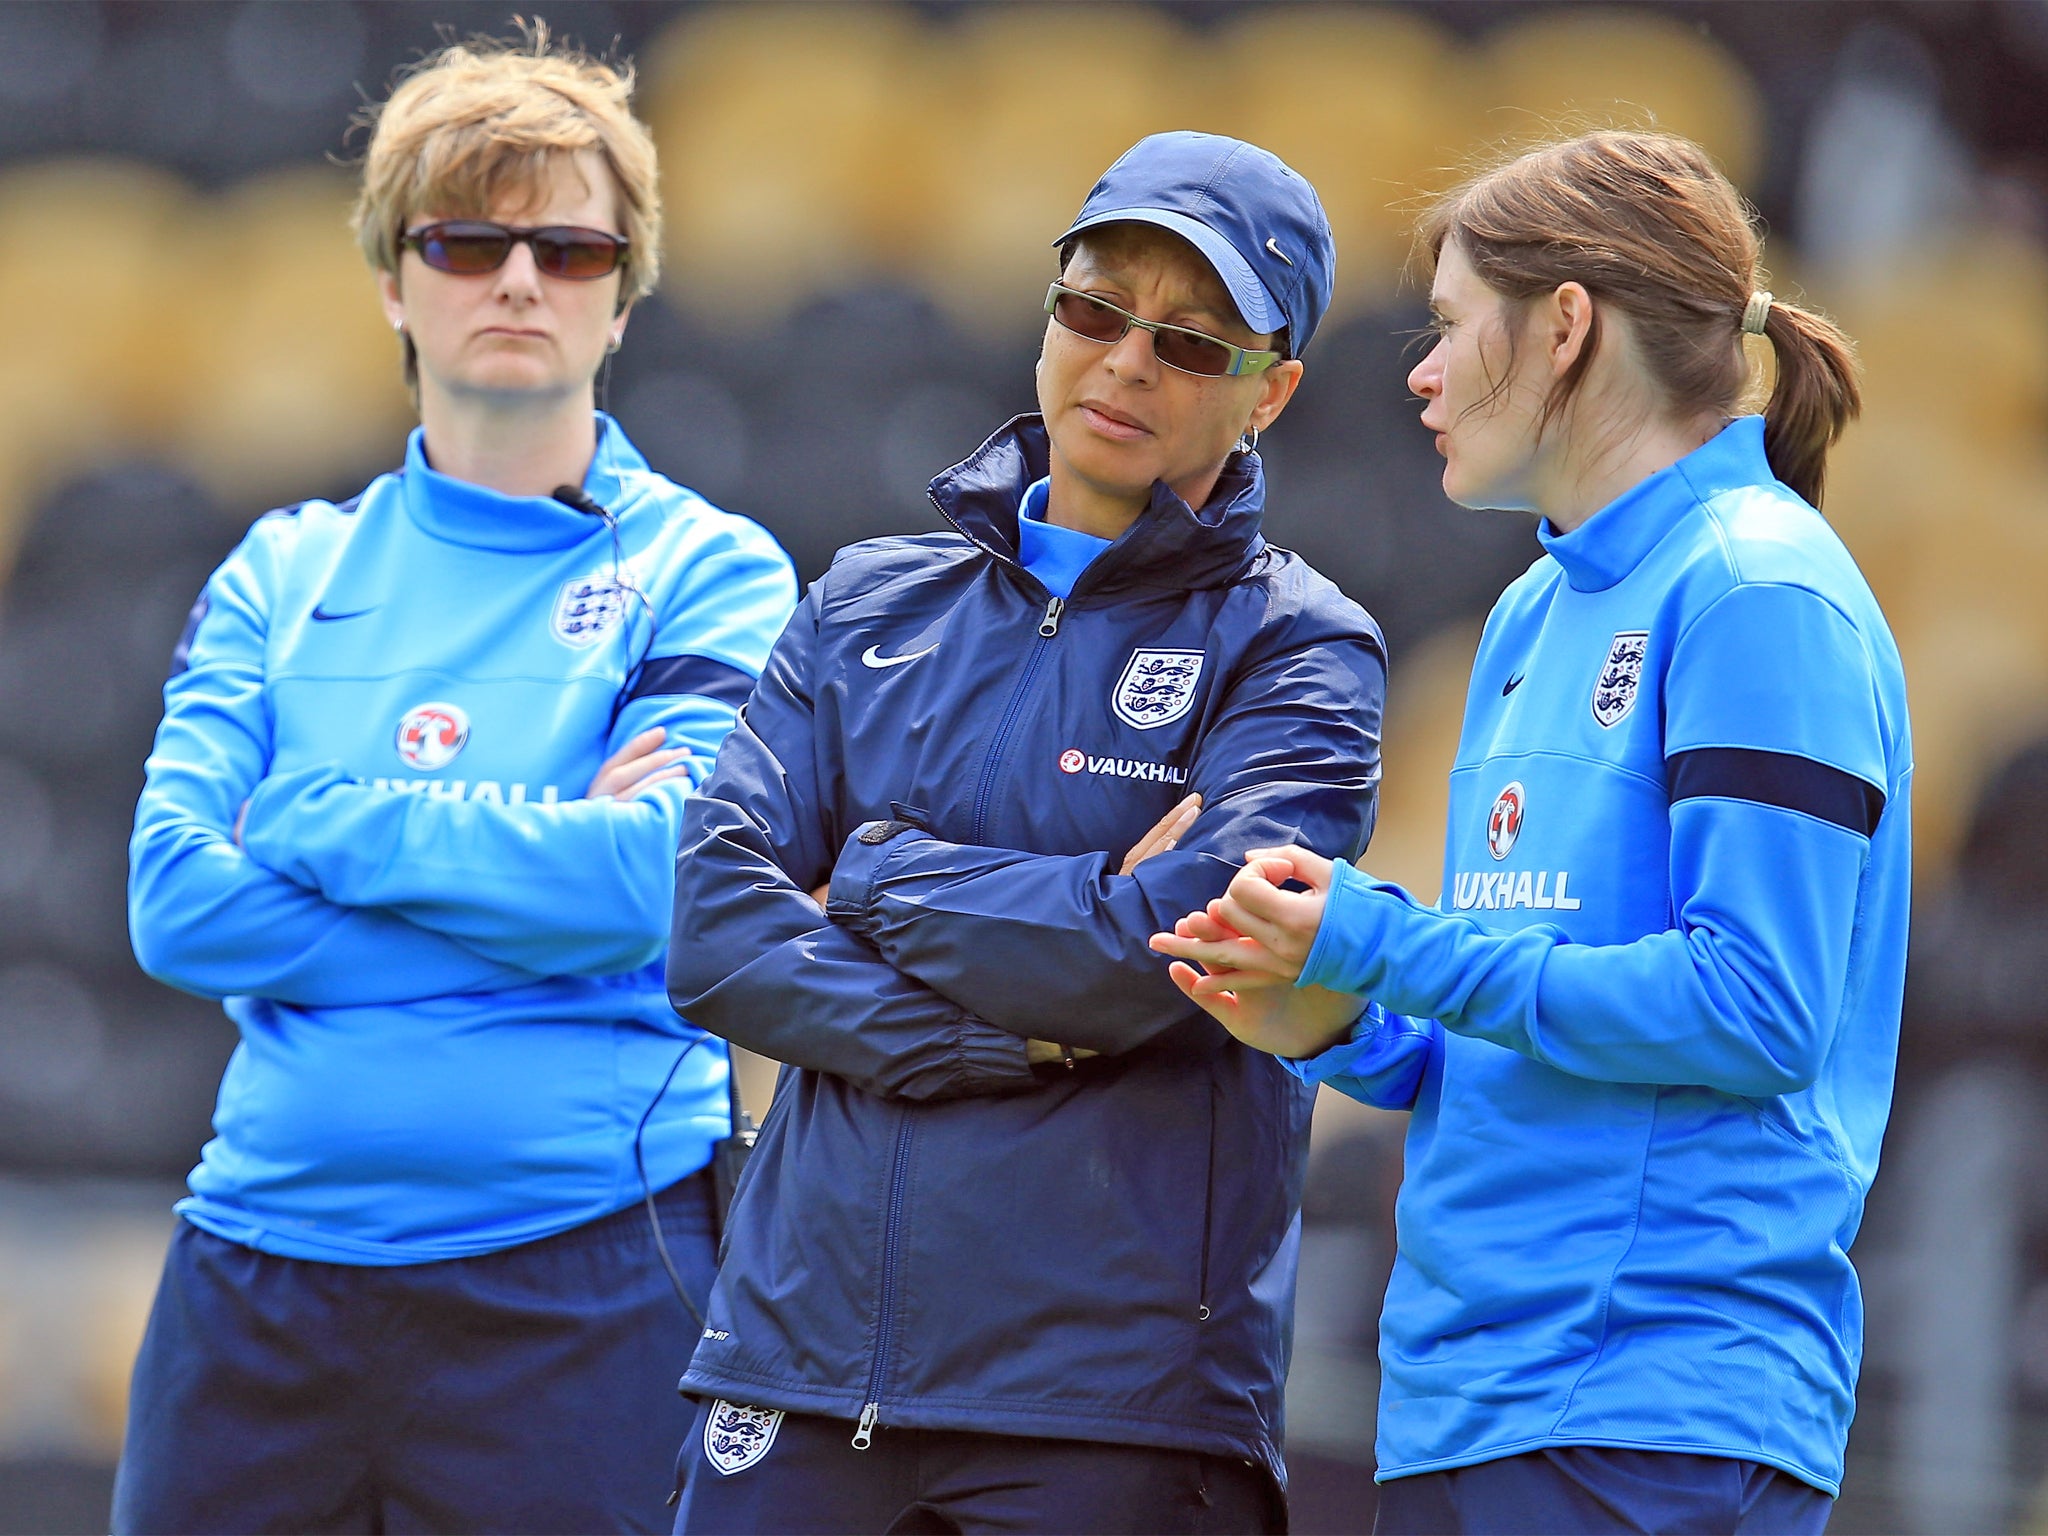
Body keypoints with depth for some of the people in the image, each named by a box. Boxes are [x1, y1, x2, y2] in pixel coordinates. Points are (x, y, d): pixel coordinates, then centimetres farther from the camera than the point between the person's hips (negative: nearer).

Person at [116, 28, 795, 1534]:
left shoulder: (708, 576, 3)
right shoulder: (283, 577, 12)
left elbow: (656, 875, -13)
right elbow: (177, 903, -2)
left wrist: (321, 818, -7)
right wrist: (533, 869, -9)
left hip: (579, 1282, -3)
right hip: (258, 1271, 3)